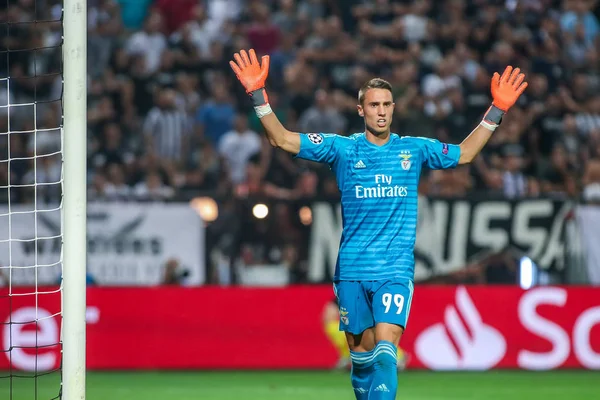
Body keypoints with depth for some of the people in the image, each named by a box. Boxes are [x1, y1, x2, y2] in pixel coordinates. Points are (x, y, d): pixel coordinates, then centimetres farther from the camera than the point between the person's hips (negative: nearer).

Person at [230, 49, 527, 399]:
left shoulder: (414, 149, 6)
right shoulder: (342, 148, 3)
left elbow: (465, 153, 18)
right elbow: (282, 139, 0)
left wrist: (497, 111, 10)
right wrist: (258, 94, -11)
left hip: (396, 268, -1)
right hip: (352, 269, 1)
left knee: (385, 349, -18)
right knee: (361, 351, 8)